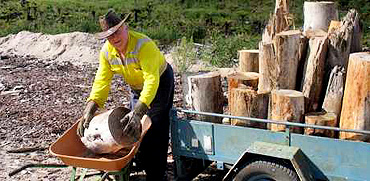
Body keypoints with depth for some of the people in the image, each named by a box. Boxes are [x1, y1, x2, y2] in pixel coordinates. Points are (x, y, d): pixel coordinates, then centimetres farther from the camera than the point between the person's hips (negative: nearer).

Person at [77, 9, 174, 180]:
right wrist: (89, 110, -32)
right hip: (136, 87, 7)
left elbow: (152, 80, -44)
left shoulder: (143, 45, -36)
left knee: (155, 131, -11)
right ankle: (142, 164, 36)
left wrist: (138, 112, -53)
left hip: (160, 82, -7)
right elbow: (101, 82, -17)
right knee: (134, 128, 15)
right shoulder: (106, 51, -15)